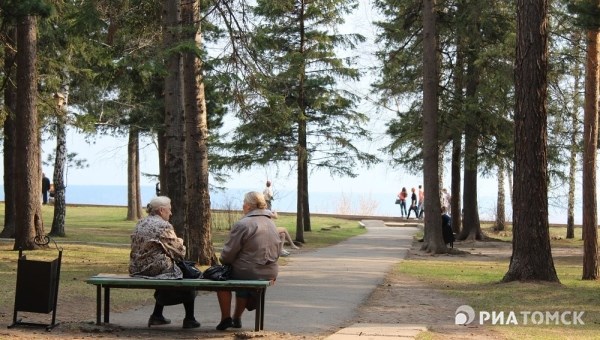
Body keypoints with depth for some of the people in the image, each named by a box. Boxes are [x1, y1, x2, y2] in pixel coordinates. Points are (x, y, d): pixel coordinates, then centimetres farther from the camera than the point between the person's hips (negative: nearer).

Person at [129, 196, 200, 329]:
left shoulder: (140, 224, 9)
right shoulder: (164, 226, -14)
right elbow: (178, 251, -13)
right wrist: (180, 242, 11)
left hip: (137, 268, 8)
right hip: (157, 267, -8)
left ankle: (157, 315, 31)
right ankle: (189, 319, 15)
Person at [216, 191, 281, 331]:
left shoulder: (242, 225, -15)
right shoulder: (271, 224, 9)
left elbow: (228, 253, -12)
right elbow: (278, 249, 14)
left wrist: (224, 261, 9)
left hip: (249, 273, -7)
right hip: (271, 274, 7)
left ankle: (226, 318, 17)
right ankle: (236, 318, 42)